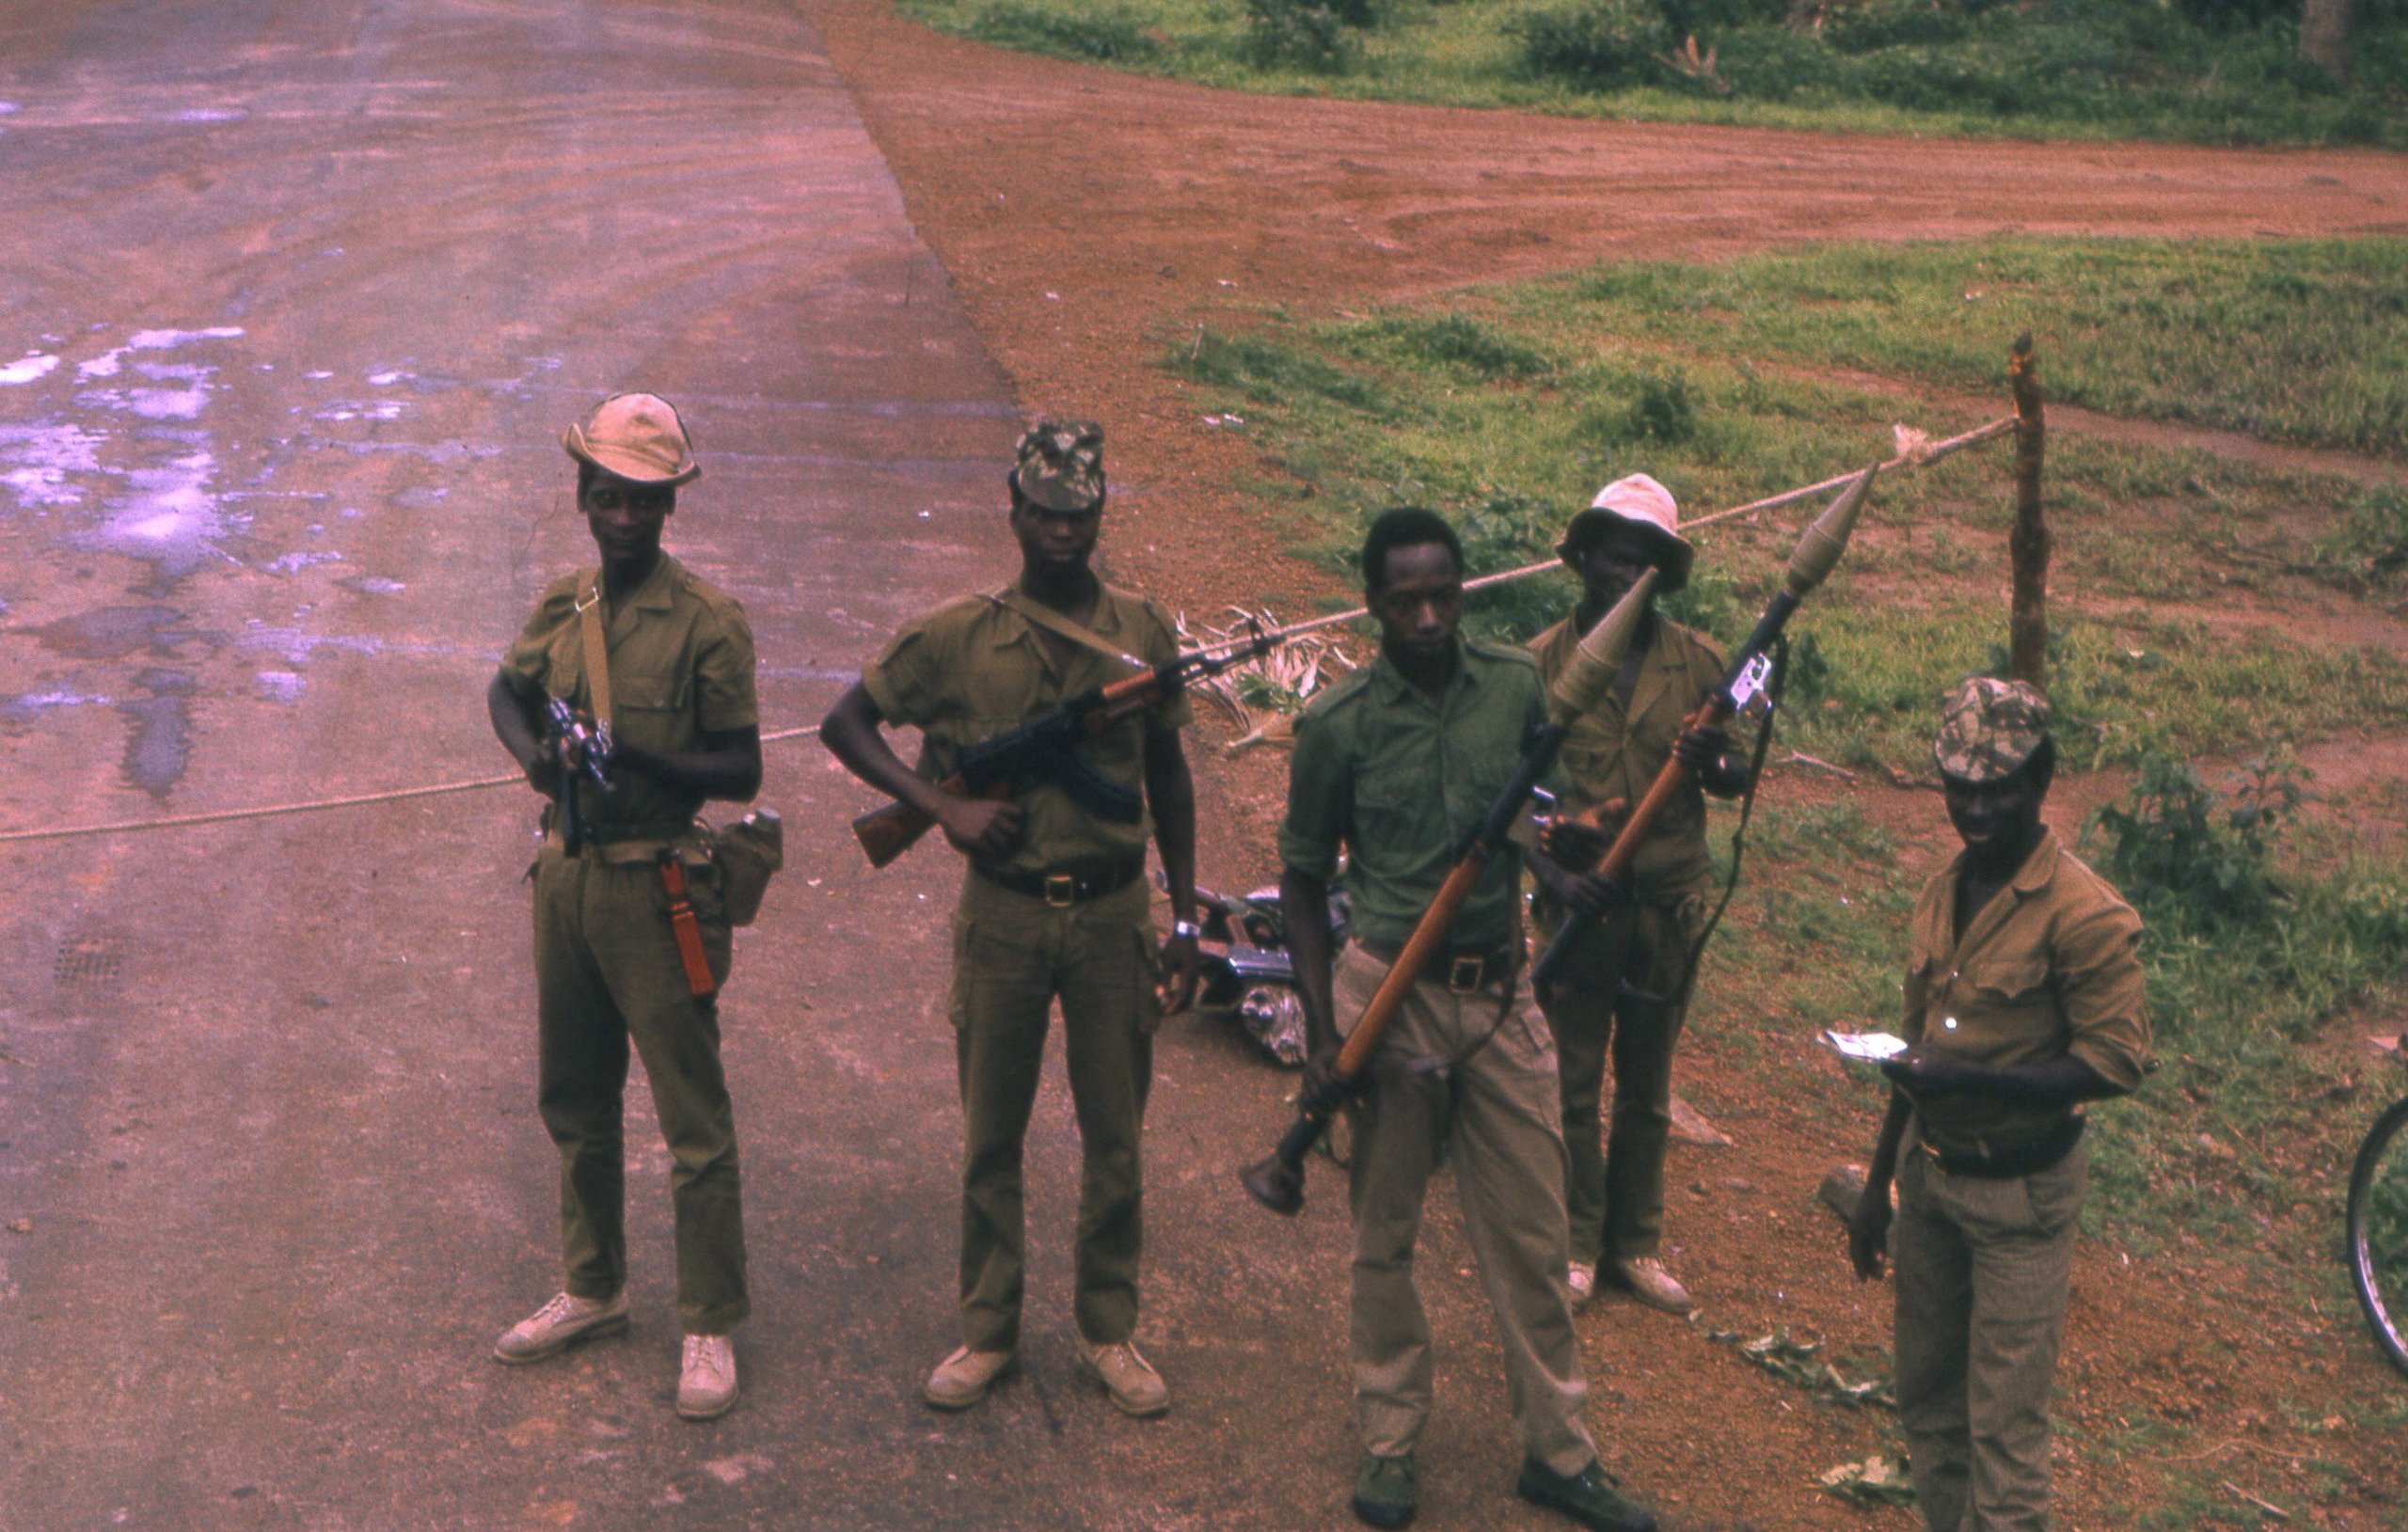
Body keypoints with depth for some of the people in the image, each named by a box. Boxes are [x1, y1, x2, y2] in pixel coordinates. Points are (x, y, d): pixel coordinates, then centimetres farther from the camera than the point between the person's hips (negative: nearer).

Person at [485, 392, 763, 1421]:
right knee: (574, 1103, 18)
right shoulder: (563, 604, 6)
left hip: (656, 889, -6)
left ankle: (710, 1327, 12)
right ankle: (592, 1290, 35)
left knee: (694, 1119, 0)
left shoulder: (706, 621, -11)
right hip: (566, 875, 6)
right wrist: (531, 751, 2)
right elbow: (508, 689, 24)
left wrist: (638, 758, -25)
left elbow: (741, 769, -11)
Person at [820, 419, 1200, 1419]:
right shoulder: (959, 637, -6)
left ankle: (1109, 1334, 24)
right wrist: (944, 808, -14)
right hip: (1003, 912, -1)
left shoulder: (1141, 633, 0)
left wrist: (1185, 918, 8)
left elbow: (1167, 777, 9)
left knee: (1115, 1137, 9)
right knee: (992, 1136, 10)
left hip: (1113, 913, 1)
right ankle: (987, 1331, 25)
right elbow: (846, 723, -1)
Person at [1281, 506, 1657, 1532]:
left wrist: (1568, 863, -8)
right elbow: (1303, 878, 0)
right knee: (1385, 1232, 9)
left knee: (1531, 1233, 9)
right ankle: (1389, 1440, 26)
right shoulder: (1339, 725, -9)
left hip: (1499, 991, 3)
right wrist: (1321, 1028, -5)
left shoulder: (1517, 688, -1)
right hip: (1390, 991, -2)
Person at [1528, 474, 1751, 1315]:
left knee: (1647, 1089, 14)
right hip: (1579, 901, -2)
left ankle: (1637, 1243, 27)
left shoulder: (1697, 660, 1)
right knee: (1574, 1085, 6)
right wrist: (1559, 861, -18)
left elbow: (1740, 777, 3)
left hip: (1669, 903, 2)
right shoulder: (1545, 661, -5)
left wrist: (1717, 763, -20)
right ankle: (1577, 1243, 21)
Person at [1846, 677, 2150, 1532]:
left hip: (2020, 1193, -7)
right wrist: (1877, 1188, 19)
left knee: (2003, 1423, -2)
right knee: (1926, 1396, 15)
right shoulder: (1940, 896, 6)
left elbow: (2117, 1063, -18)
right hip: (1930, 1170, 7)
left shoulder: (2084, 914, -17)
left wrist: (1973, 1078, -27)